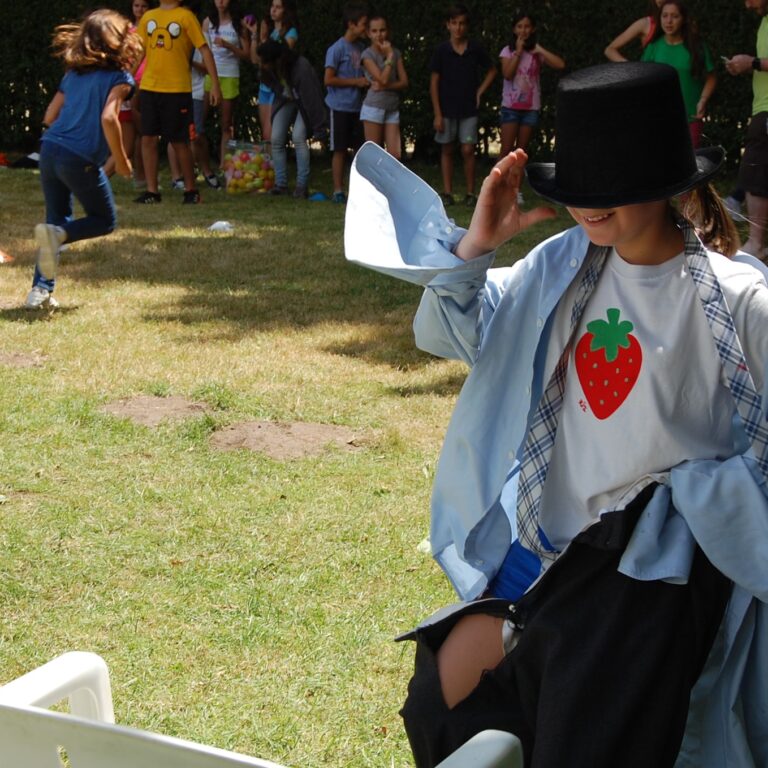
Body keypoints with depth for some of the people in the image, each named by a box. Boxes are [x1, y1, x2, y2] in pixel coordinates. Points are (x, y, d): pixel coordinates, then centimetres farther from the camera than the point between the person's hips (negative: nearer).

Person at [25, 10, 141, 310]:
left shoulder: (73, 74, 17)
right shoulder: (119, 77, -2)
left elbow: (49, 117, 15)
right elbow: (108, 118, -16)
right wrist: (121, 160, -7)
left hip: (50, 150, 6)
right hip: (81, 160, -6)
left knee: (57, 219, 19)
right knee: (105, 220, 14)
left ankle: (41, 289, 8)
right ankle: (58, 234, -15)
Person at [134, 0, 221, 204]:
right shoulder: (148, 17, 10)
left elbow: (205, 50, -6)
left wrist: (215, 84, -11)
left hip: (177, 89, -4)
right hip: (149, 88, 4)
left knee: (179, 141, 1)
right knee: (148, 138, 2)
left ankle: (191, 189, 16)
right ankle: (151, 191, 9)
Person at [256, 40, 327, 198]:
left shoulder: (302, 68, -36)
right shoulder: (270, 70, -21)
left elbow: (312, 99, -33)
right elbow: (274, 88, -1)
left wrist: (319, 129, -31)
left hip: (304, 103, -5)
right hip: (285, 100, 5)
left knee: (298, 137, -21)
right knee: (276, 139, -5)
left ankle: (302, 185, -16)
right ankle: (281, 184, 1)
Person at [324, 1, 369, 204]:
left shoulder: (361, 48, 10)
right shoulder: (338, 49, -11)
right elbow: (328, 79, -14)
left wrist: (366, 82, 2)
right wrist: (355, 82, -14)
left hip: (358, 107, 6)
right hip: (340, 107, -6)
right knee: (340, 150, 0)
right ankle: (338, 191, 6)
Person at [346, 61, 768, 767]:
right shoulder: (565, 265, -2)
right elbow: (455, 334, 8)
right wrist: (475, 245, -8)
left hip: (652, 562, -6)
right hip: (547, 536, 6)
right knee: (441, 709, 14)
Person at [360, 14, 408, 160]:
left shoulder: (396, 52, 9)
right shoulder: (368, 54, -6)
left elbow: (404, 82, 3)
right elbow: (383, 79, -17)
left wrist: (386, 86, -14)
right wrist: (389, 56, -10)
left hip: (393, 109, 4)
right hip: (374, 108, -4)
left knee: (395, 156, -3)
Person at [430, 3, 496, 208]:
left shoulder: (476, 49, -1)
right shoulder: (441, 51, -4)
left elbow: (491, 71, 15)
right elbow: (434, 83, -3)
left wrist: (479, 92, 2)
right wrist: (437, 114, -7)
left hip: (469, 110, 0)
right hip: (446, 110, 0)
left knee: (467, 151, -3)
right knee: (447, 150, 5)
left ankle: (470, 193, 5)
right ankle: (447, 193, 10)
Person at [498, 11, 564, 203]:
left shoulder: (537, 53, 2)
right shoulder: (508, 51, 1)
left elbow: (560, 64, -11)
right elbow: (507, 74, -14)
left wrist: (539, 49, -10)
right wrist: (518, 51, -13)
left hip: (531, 108, 1)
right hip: (511, 106, -1)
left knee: (521, 151, 6)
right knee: (507, 150, -7)